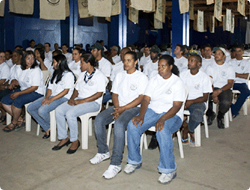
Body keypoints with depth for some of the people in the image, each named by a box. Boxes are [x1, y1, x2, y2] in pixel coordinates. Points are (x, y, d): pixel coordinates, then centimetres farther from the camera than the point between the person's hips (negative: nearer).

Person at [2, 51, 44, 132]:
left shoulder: (36, 70, -16)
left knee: (17, 101, -29)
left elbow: (34, 87, -21)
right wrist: (13, 82, -5)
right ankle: (20, 119, 3)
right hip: (23, 90, 8)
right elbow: (18, 81, 22)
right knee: (4, 101, -4)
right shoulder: (20, 69, 7)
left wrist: (18, 93, -21)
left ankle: (14, 123, -4)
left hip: (36, 93, -8)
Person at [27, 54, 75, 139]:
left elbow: (66, 91, -15)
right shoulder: (55, 74, 24)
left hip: (63, 98, -9)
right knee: (30, 108, -7)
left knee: (42, 110, -30)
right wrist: (47, 97, -4)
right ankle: (48, 129, -6)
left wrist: (51, 99, -21)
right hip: (51, 97, 9)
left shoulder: (68, 74, -5)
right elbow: (50, 88, 18)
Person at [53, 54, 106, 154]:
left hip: (93, 102, -8)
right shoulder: (82, 74, 19)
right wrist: (72, 98, -2)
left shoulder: (100, 76, -7)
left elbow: (99, 94, -15)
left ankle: (75, 141, -11)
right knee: (59, 110, -11)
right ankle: (64, 138, -2)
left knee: (70, 113, -29)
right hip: (78, 100, 8)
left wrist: (82, 101, -19)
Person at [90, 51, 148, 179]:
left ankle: (115, 164, -28)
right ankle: (103, 152, 2)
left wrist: (123, 109, -17)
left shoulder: (142, 77, -1)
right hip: (119, 106, 6)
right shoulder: (119, 75, 17)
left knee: (118, 124, -34)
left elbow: (141, 98, -10)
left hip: (133, 107, -6)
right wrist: (117, 108, -6)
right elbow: (115, 94, 15)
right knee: (98, 120, -17)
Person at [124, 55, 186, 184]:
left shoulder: (178, 83, -4)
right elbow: (146, 99, 3)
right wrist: (141, 115, -16)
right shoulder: (154, 80, 11)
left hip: (172, 115, -4)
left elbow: (176, 106, -14)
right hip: (152, 110, 5)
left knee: (163, 131, -37)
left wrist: (162, 119, -30)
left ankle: (169, 170, -19)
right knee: (132, 125, -21)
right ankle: (134, 161, -1)